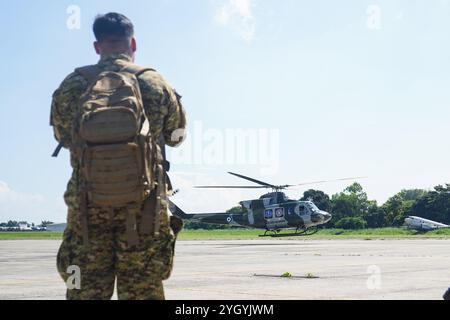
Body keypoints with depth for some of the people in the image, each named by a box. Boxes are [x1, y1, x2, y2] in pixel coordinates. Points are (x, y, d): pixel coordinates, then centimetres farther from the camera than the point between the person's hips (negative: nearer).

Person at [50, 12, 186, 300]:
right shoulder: (154, 83, 2)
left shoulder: (71, 86, 4)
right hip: (144, 206, -1)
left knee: (85, 291, 5)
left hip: (86, 205, 1)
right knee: (143, 293, 3)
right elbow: (177, 135, 15)